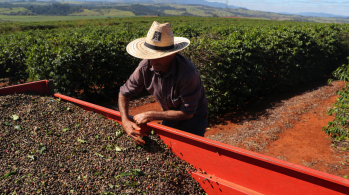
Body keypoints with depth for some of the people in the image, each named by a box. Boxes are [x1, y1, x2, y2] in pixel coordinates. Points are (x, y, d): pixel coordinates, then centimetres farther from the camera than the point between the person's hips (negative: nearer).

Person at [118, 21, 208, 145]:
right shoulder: (145, 67, -23)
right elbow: (124, 93, -9)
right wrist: (125, 121, -25)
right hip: (169, 115, 4)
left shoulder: (187, 73, -36)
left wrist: (150, 116, -28)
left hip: (193, 118, -4)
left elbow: (187, 113, -28)